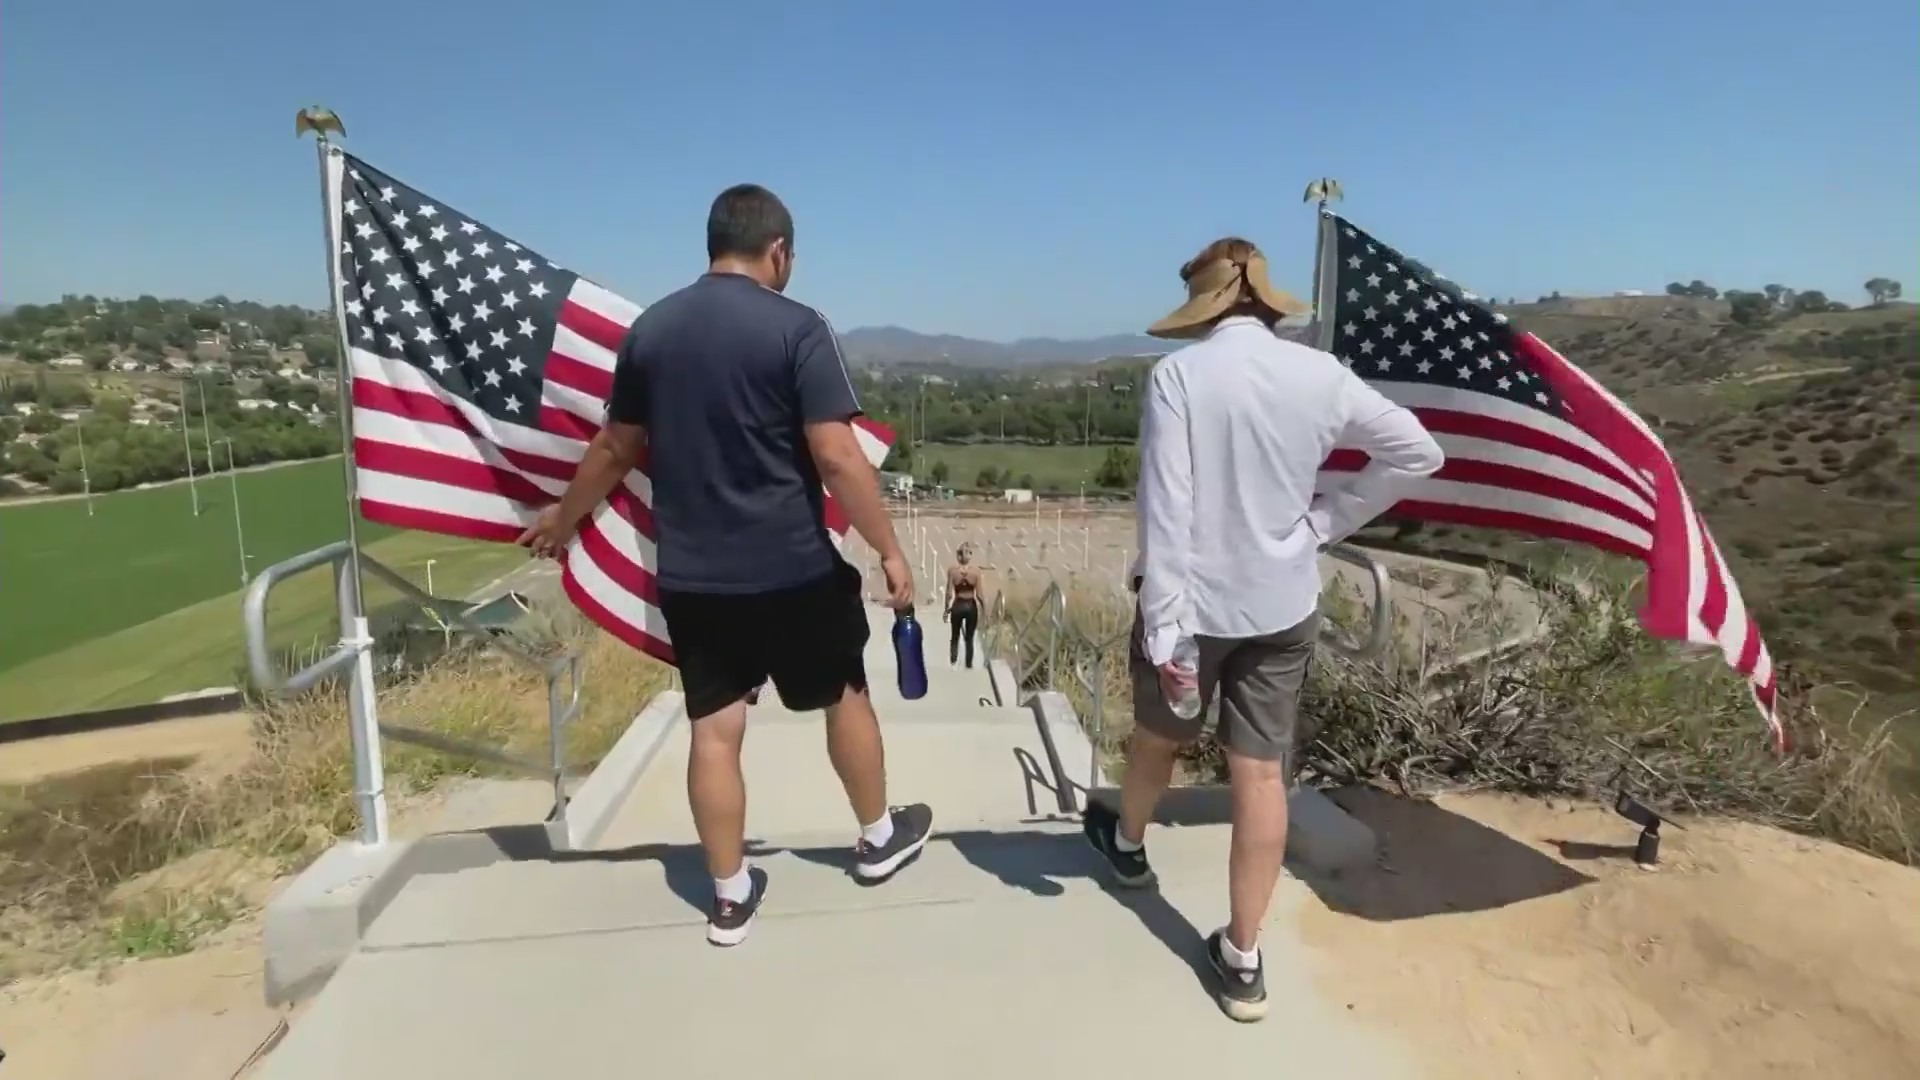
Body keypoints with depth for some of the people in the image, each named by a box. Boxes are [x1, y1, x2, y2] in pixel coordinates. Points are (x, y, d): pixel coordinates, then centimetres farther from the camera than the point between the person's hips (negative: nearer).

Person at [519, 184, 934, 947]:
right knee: (845, 696, 17)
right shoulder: (797, 328, -11)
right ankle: (879, 839, 35)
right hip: (793, 568, -4)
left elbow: (616, 449, 13)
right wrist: (889, 550, -9)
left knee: (714, 728, 11)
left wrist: (563, 519, 28)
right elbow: (837, 458, -17)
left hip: (691, 575, 4)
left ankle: (730, 895, 23)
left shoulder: (649, 329, 5)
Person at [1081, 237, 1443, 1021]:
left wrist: (1164, 623, -16)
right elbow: (1418, 451, 5)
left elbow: (1166, 506, -20)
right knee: (1262, 774, 7)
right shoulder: (1319, 374, -3)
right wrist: (1327, 521, 5)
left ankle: (1127, 844, 51)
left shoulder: (1179, 374, -15)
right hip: (1284, 605, 3)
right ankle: (1243, 959, 17)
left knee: (1157, 736, 22)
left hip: (1197, 600, -2)